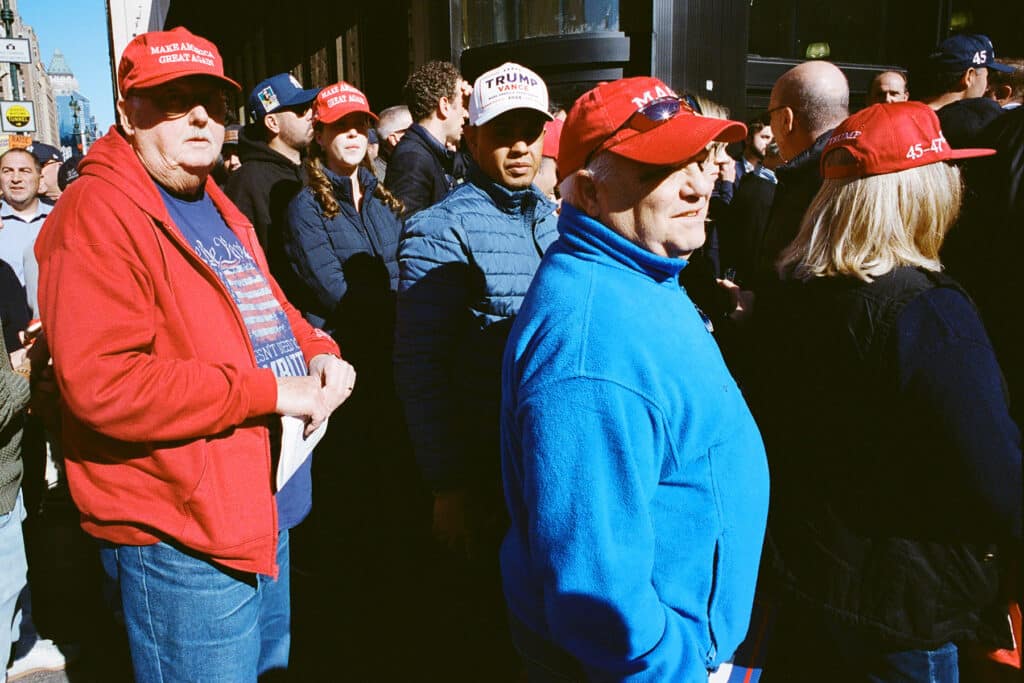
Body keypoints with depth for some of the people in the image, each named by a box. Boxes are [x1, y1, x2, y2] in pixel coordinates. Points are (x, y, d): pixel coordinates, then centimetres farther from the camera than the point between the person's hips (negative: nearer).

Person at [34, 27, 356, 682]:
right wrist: (274, 390, -24)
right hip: (184, 547, -9)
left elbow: (267, 309, 22)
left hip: (269, 520, 9)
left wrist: (318, 351, -1)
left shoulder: (217, 209, 14)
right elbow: (101, 382, -27)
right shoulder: (99, 214, -16)